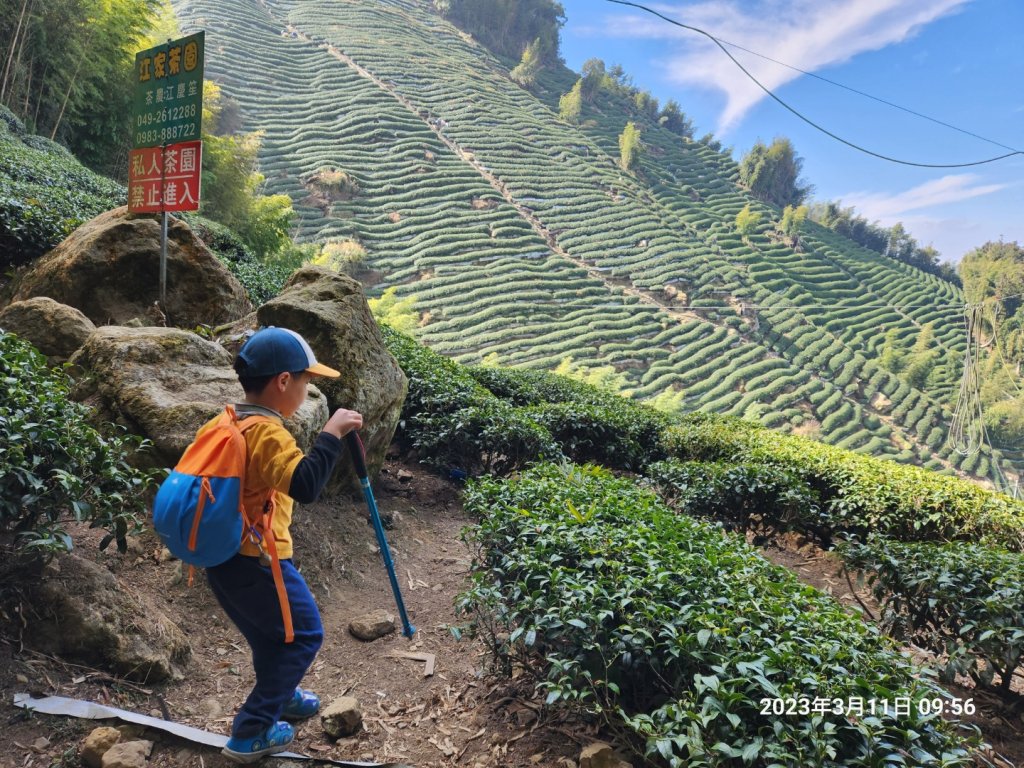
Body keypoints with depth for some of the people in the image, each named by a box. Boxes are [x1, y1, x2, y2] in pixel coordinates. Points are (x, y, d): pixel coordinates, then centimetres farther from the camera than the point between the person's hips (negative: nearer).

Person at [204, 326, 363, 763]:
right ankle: (251, 733, 12)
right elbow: (305, 486, -36)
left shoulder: (226, 423, 6)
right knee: (303, 634, 8)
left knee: (270, 634, 27)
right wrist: (331, 434, -28)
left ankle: (280, 696, 49)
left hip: (220, 557, 9)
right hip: (255, 560, -9)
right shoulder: (268, 432, -22)